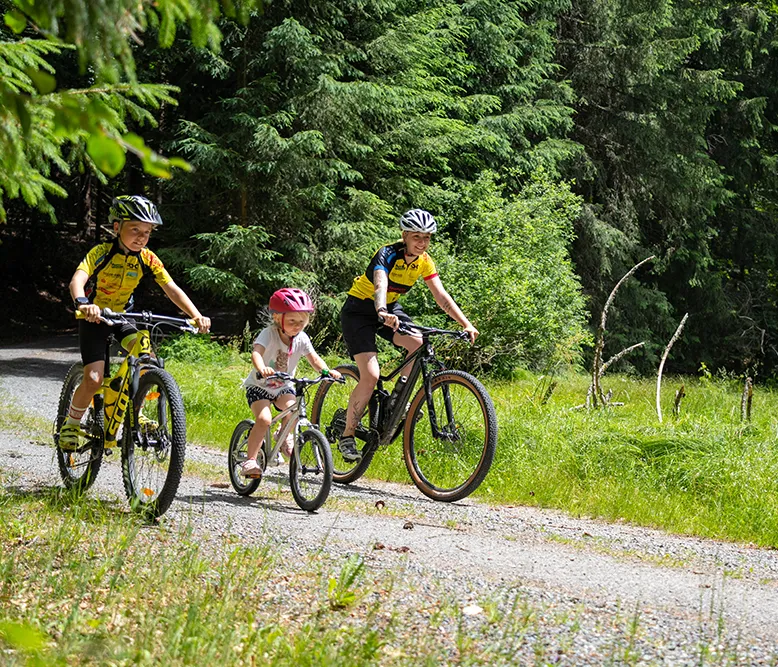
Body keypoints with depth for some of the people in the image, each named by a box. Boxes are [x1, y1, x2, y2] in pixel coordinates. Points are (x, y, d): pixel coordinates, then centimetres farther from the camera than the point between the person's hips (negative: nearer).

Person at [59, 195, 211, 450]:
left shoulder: (147, 259, -10)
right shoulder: (102, 252, -22)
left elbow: (172, 289, -15)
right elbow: (77, 280, -38)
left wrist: (197, 316, -31)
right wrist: (82, 304, -60)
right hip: (94, 317, -4)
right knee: (93, 379, -18)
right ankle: (70, 425, 6)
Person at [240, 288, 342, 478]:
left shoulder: (301, 338, -9)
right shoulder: (269, 334, -23)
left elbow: (314, 358, -14)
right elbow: (256, 353, -39)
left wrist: (326, 370, -36)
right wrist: (262, 368, -62)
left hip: (283, 386, 4)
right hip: (259, 385, -4)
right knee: (264, 419, -26)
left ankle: (285, 437, 5)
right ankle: (250, 460, -16)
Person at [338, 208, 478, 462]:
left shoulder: (424, 262, -7)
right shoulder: (388, 254, -26)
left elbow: (441, 296, -9)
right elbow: (380, 287, -44)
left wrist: (466, 325, -21)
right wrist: (382, 314, -64)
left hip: (389, 308, 6)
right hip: (359, 310, -6)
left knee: (420, 344, -23)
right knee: (370, 376, -20)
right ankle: (347, 437, -7)